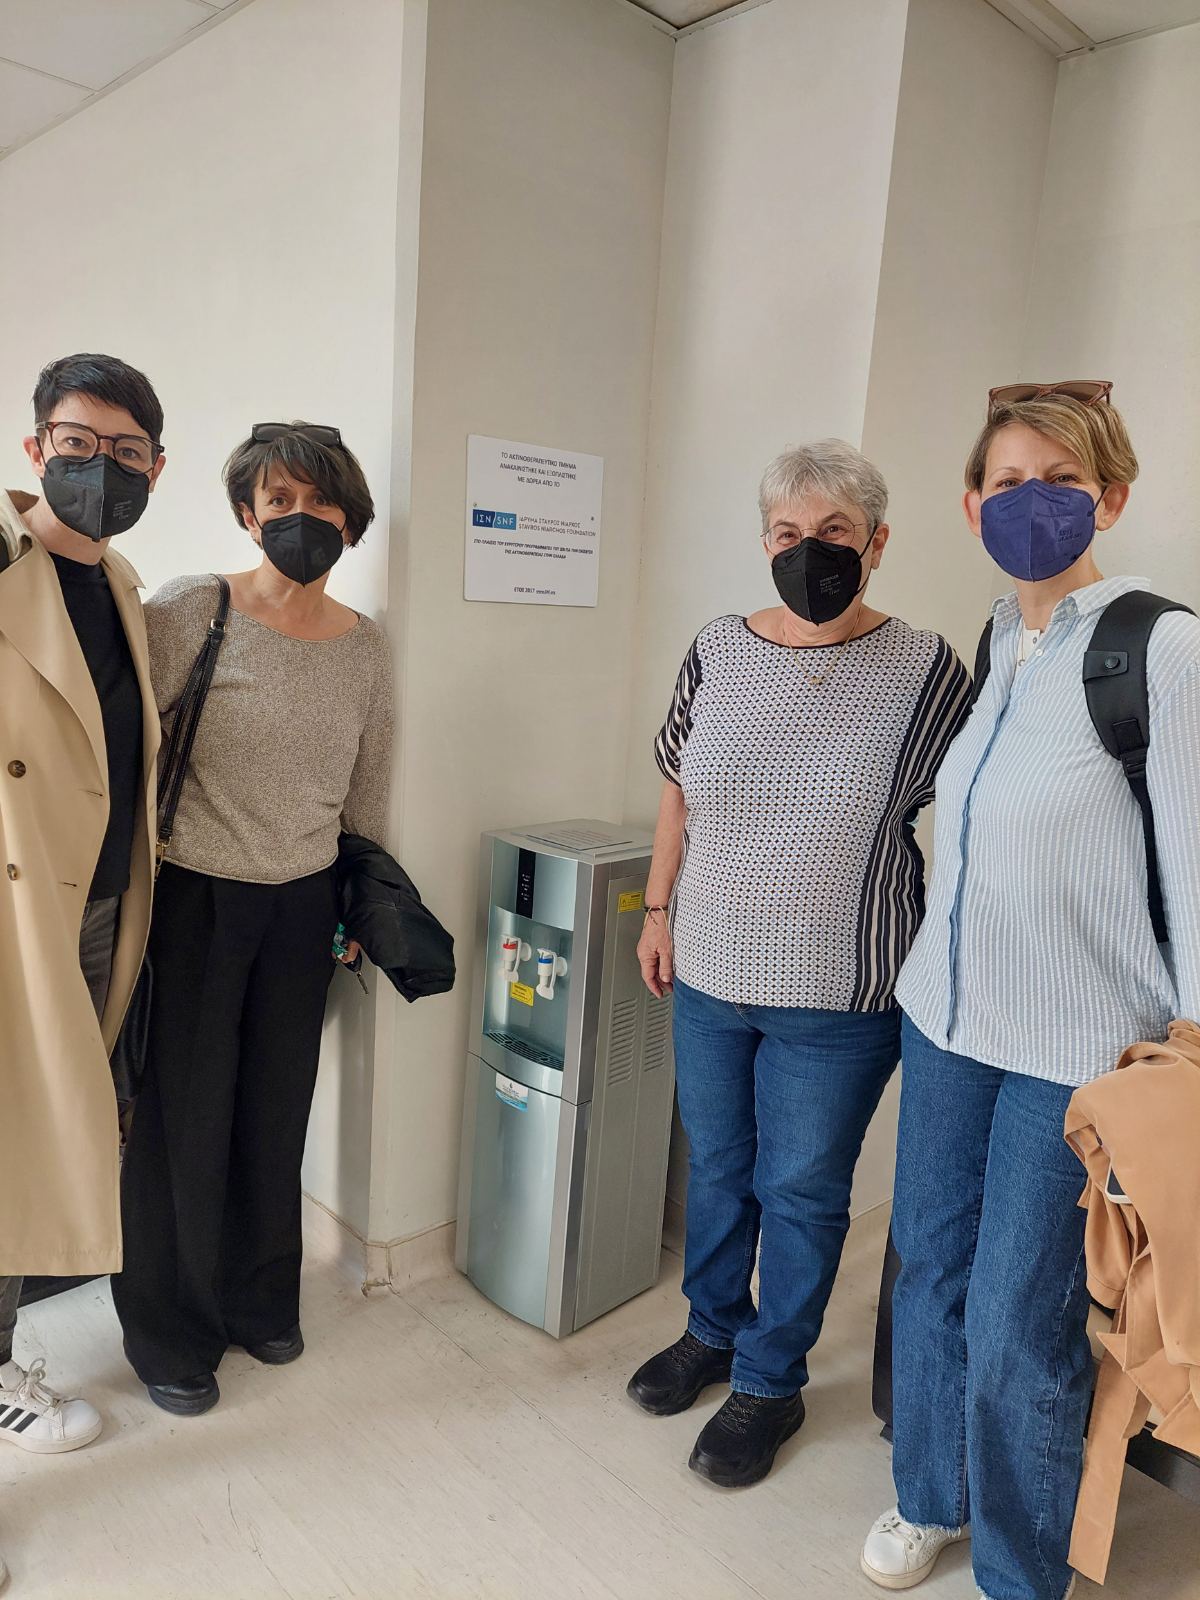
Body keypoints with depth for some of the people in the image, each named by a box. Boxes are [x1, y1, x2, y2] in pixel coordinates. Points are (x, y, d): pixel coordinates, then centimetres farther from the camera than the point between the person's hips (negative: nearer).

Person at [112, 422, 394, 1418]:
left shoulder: (366, 646, 4)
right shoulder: (193, 611, -10)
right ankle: (172, 1333, 29)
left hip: (303, 905, 4)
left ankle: (260, 1301, 37)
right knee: (185, 1116, 7)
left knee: (277, 1110, 14)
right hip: (194, 896, -3)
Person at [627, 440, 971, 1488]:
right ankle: (712, 1330, 45)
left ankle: (771, 1381, 34)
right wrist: (658, 909, 9)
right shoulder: (717, 653, 0)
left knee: (802, 1189, 12)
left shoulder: (924, 672, -10)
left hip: (835, 998, -3)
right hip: (709, 975, 4)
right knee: (716, 1163, 20)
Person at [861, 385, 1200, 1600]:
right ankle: (931, 1499, 43)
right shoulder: (998, 642, 6)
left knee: (1018, 1329, 4)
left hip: (1073, 1046, -6)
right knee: (931, 1267, 18)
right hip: (946, 1011, 6)